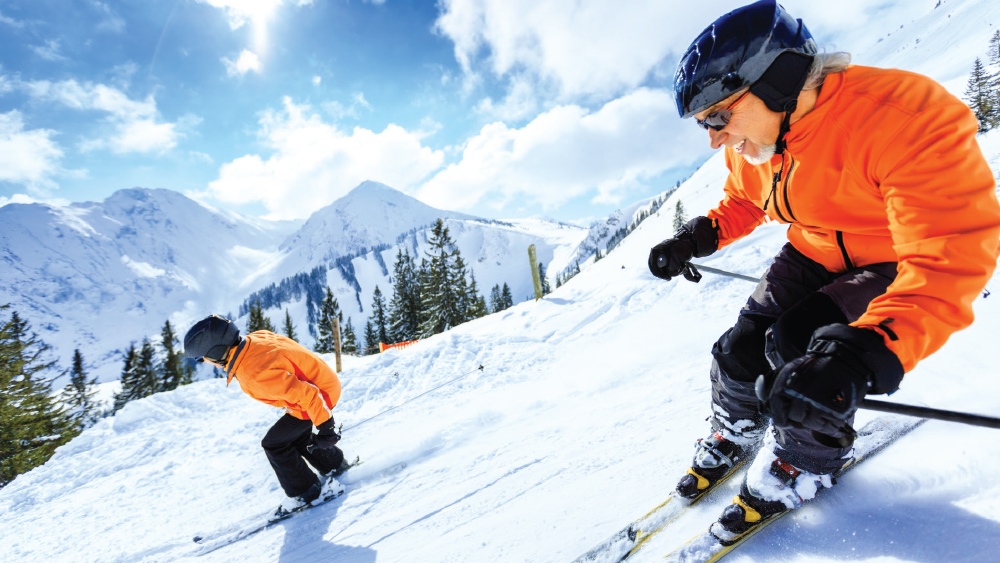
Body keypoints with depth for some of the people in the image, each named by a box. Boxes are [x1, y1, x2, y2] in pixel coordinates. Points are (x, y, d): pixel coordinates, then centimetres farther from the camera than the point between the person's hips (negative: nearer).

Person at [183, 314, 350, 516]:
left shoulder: (254, 375, -32)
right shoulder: (253, 339, -7)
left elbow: (305, 394, -33)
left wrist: (325, 427, -22)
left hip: (320, 393, -9)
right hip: (321, 381, 9)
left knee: (274, 444, 2)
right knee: (295, 436, 25)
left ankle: (305, 492, 19)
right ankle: (335, 465, 44)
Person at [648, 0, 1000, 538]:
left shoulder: (904, 116, -32)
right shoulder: (750, 141, -10)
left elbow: (951, 255, -37)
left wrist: (864, 354, -50)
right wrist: (697, 237, -8)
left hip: (904, 267, -5)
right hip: (813, 256, 6)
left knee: (801, 350, -22)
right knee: (742, 348, -5)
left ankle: (795, 468, 9)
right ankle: (732, 438, 26)